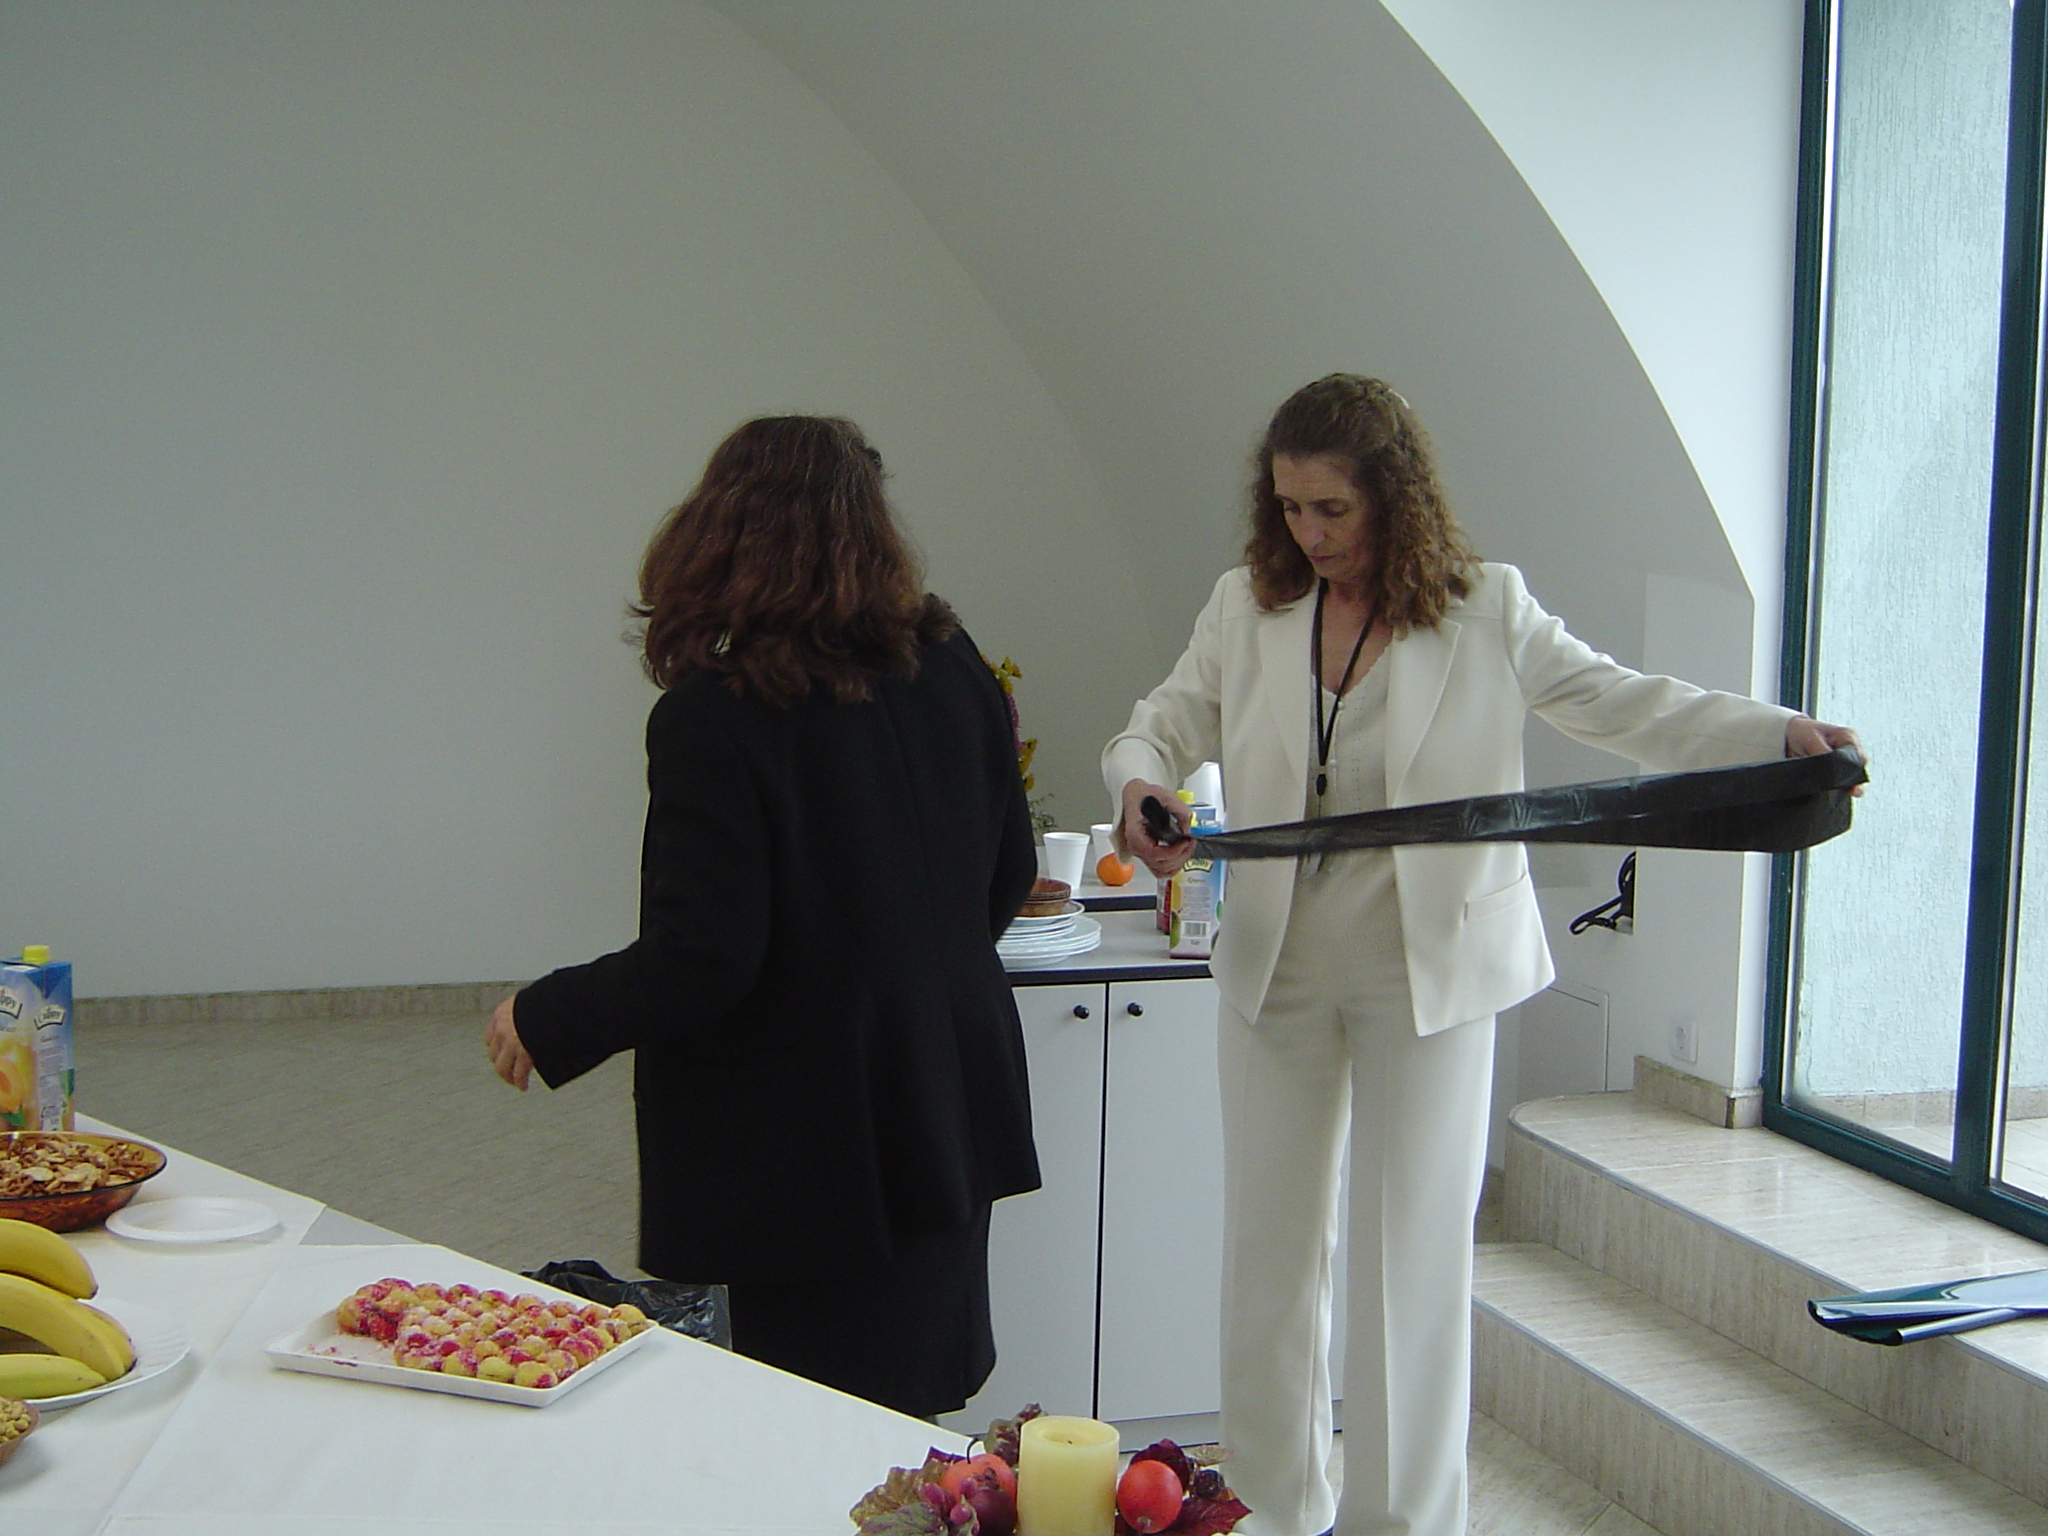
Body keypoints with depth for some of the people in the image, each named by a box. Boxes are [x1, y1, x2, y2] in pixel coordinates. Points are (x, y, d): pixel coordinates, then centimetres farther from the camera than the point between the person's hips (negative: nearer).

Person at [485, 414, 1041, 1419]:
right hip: (951, 1109, 7)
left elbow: (700, 962, -21)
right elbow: (1009, 876, 9)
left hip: (813, 1146, -6)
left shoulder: (713, 717, -20)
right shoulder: (951, 668, -1)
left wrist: (543, 1022, -4)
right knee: (916, 1408, 22)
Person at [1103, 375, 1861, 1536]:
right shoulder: (1247, 608, 1)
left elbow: (1623, 705, -3)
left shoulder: (1486, 610, -4)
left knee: (1415, 1254, 4)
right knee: (1269, 1246, 11)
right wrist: (1139, 786, -18)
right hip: (1276, 968, 3)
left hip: (1431, 973, -3)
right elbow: (1166, 725, 6)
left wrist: (1780, 736, -17)